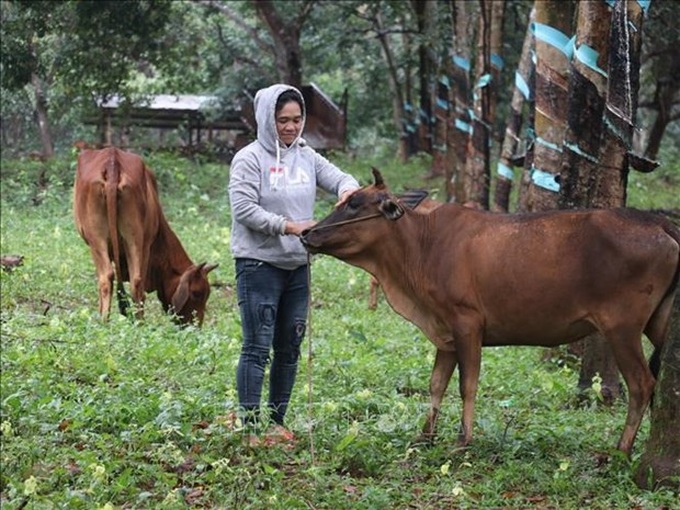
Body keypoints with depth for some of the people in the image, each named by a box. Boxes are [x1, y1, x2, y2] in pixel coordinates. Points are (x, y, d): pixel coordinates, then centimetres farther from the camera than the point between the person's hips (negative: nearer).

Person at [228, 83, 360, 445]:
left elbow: (338, 177, 2)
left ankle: (276, 422, 22)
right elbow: (244, 209, -15)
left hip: (297, 266, 6)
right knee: (257, 348, -6)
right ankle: (252, 427, -3)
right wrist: (288, 226, -22)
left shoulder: (307, 157, 10)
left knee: (289, 348, 11)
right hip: (258, 264, -6)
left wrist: (348, 189, -23)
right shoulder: (249, 159, -7)